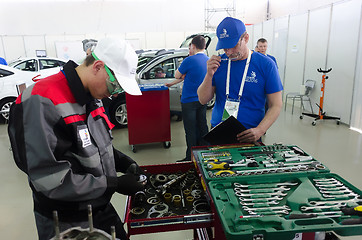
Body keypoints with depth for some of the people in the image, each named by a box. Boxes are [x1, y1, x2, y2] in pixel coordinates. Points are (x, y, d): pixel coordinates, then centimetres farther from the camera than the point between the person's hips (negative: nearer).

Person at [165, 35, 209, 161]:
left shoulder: (190, 60, -16)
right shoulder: (208, 60, 9)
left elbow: (177, 75, -3)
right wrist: (172, 84, 24)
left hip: (189, 101, -7)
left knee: (190, 131, -1)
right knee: (202, 127, 15)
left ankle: (190, 158, 6)